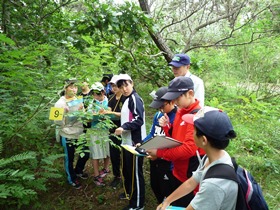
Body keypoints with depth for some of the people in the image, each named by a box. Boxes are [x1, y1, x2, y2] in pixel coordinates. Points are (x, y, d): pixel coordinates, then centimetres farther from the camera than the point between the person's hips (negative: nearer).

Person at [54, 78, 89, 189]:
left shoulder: (79, 100, 3)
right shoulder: (60, 103, -14)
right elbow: (58, 122, -17)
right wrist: (64, 114, -30)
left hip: (80, 134, 6)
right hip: (67, 136, -5)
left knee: (85, 154, 17)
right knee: (69, 158, 13)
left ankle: (78, 171, 46)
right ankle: (72, 179, 36)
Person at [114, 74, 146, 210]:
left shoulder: (135, 98, -14)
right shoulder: (127, 99, 15)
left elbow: (139, 120, -23)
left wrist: (124, 127, -29)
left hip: (135, 142, -10)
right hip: (127, 141, 10)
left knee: (135, 172, 0)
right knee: (126, 170, 23)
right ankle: (129, 192, 42)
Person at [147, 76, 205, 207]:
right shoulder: (180, 112, 6)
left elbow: (188, 149, -28)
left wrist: (159, 152, -24)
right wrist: (167, 127, -5)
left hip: (191, 177, -8)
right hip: (177, 173, 8)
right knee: (172, 204, 22)